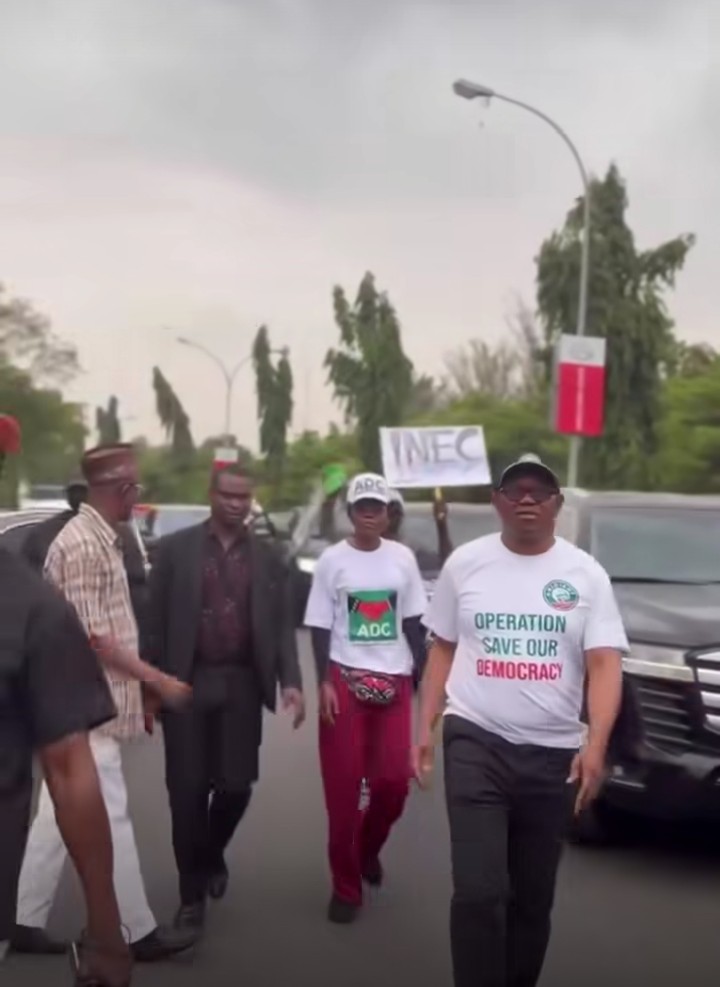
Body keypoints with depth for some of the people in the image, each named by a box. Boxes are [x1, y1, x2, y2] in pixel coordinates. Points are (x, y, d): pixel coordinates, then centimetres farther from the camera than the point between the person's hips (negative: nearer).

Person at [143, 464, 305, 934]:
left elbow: (282, 624, 4)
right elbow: (156, 620, 1)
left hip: (241, 684, 2)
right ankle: (192, 892, 15)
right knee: (187, 789, 1)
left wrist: (290, 681, -9)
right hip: (186, 682, -1)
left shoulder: (269, 556, 7)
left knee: (236, 784, 2)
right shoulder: (175, 548, 2)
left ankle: (213, 855, 33)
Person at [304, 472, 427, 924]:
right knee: (343, 785, -1)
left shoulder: (403, 558, 5)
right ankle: (346, 885, 11)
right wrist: (324, 682, -8)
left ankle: (368, 850, 28)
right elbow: (321, 627, 1)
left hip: (394, 679, 2)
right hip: (346, 678, -2)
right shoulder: (332, 560, -1)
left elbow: (413, 623, 11)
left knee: (394, 780, -3)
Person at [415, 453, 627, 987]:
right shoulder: (466, 563, 3)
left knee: (534, 895, 14)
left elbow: (605, 664, -8)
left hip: (553, 753, 1)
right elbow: (443, 650, 9)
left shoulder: (586, 574, 0)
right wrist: (425, 727, 2)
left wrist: (596, 746, -22)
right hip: (476, 743, -1)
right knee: (479, 891, -10)